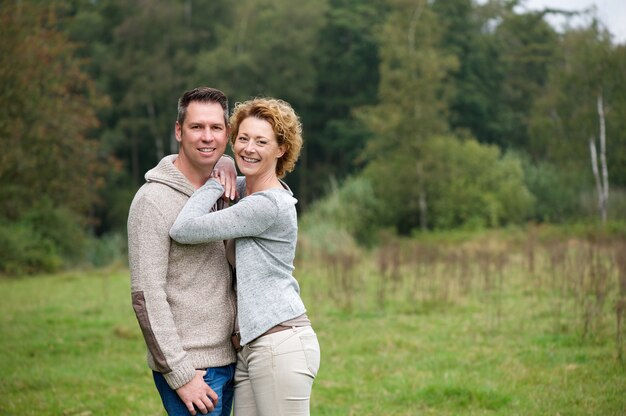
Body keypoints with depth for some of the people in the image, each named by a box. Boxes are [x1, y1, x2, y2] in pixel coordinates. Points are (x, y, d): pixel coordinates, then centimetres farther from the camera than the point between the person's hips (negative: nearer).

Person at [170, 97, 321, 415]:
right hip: (250, 345, 10)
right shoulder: (242, 188, 12)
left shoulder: (269, 205, -16)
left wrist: (217, 180, -5)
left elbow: (184, 230, -17)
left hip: (281, 344, -9)